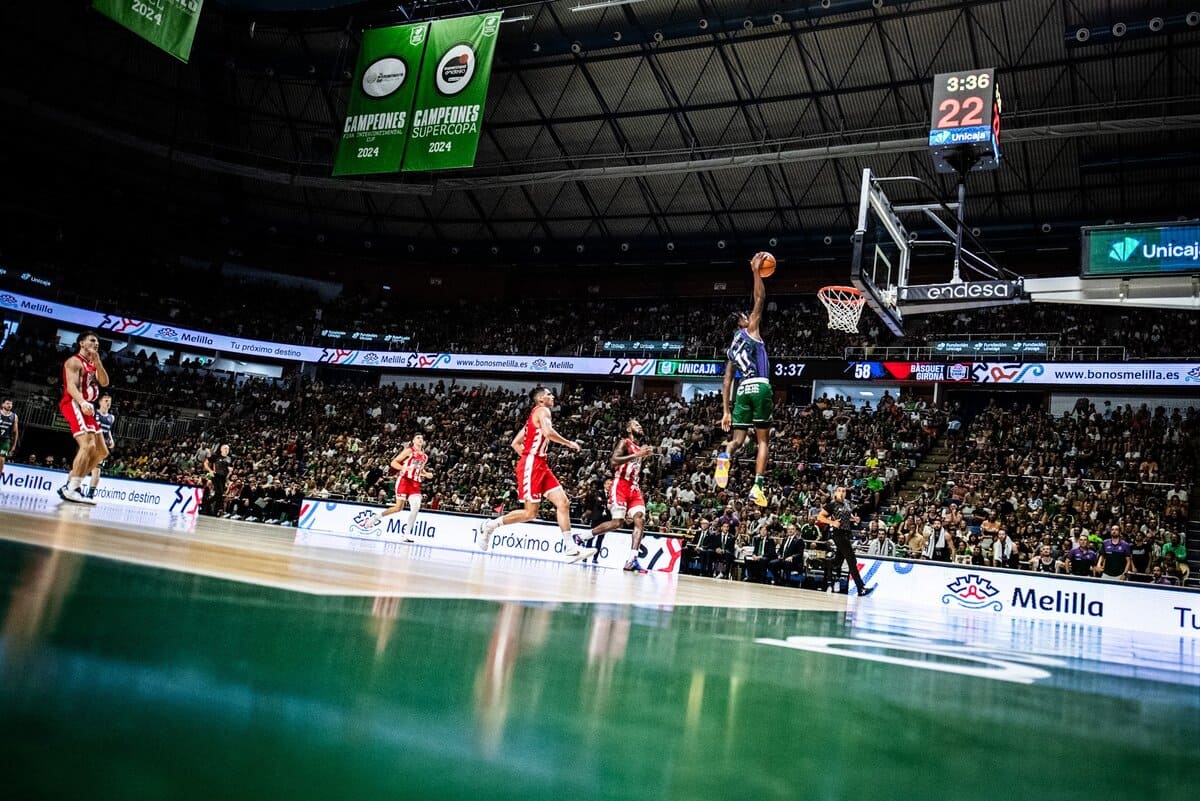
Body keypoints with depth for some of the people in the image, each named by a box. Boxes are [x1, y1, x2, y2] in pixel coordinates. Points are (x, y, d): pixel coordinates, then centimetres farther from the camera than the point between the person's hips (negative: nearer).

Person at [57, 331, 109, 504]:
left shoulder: (93, 364, 23)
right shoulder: (74, 361, -5)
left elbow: (104, 382, 10)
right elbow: (71, 386, -19)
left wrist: (97, 360, 2)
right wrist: (82, 402, -38)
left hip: (87, 407, 10)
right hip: (74, 405, -10)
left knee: (101, 452, 10)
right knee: (88, 445, -26)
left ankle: (71, 483, 13)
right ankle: (70, 489, -27)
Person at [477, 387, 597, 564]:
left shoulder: (534, 416, 24)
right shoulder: (542, 410, -4)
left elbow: (515, 443, 23)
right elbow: (548, 432, -24)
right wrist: (569, 443, -11)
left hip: (540, 466, 10)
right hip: (532, 465, -10)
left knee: (563, 503, -2)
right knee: (530, 513, -8)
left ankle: (570, 548, -8)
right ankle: (490, 525, 7)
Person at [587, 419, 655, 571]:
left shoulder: (639, 448, 23)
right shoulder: (624, 443, -2)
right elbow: (613, 461, -20)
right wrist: (637, 455, -21)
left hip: (634, 488, 8)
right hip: (620, 486, -8)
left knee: (640, 521, -12)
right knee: (617, 522, -14)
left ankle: (631, 560, -18)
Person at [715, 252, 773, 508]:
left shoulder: (731, 349, 22)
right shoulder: (751, 330, 8)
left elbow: (727, 383, 19)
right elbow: (760, 299, 0)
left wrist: (726, 411, 19)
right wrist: (756, 271, 8)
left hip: (743, 390, 5)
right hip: (760, 387, -5)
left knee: (738, 439, 4)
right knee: (763, 439, 1)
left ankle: (725, 454, -33)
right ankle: (758, 486, -10)